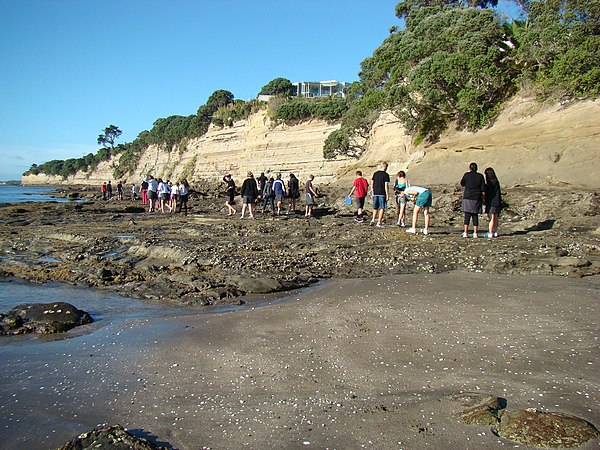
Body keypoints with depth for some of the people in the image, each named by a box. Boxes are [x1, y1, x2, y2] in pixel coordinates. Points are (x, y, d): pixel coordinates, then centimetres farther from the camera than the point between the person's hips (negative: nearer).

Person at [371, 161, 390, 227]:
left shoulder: (375, 173, 8)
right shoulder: (386, 175, -7)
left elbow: (372, 183, 10)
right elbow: (386, 185, -12)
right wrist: (387, 195, -8)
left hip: (375, 193, 5)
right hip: (382, 194, -5)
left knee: (375, 208, 16)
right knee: (382, 208, 2)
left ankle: (373, 220, 4)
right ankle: (379, 222, -2)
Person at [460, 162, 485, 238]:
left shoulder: (467, 175, -3)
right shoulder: (480, 176, 2)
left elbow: (462, 184, 14)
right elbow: (483, 189, 1)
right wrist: (483, 198, 9)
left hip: (467, 198, -2)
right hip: (477, 199, 2)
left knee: (467, 215, 1)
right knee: (475, 216, 6)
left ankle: (465, 233, -4)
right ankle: (475, 233, 5)